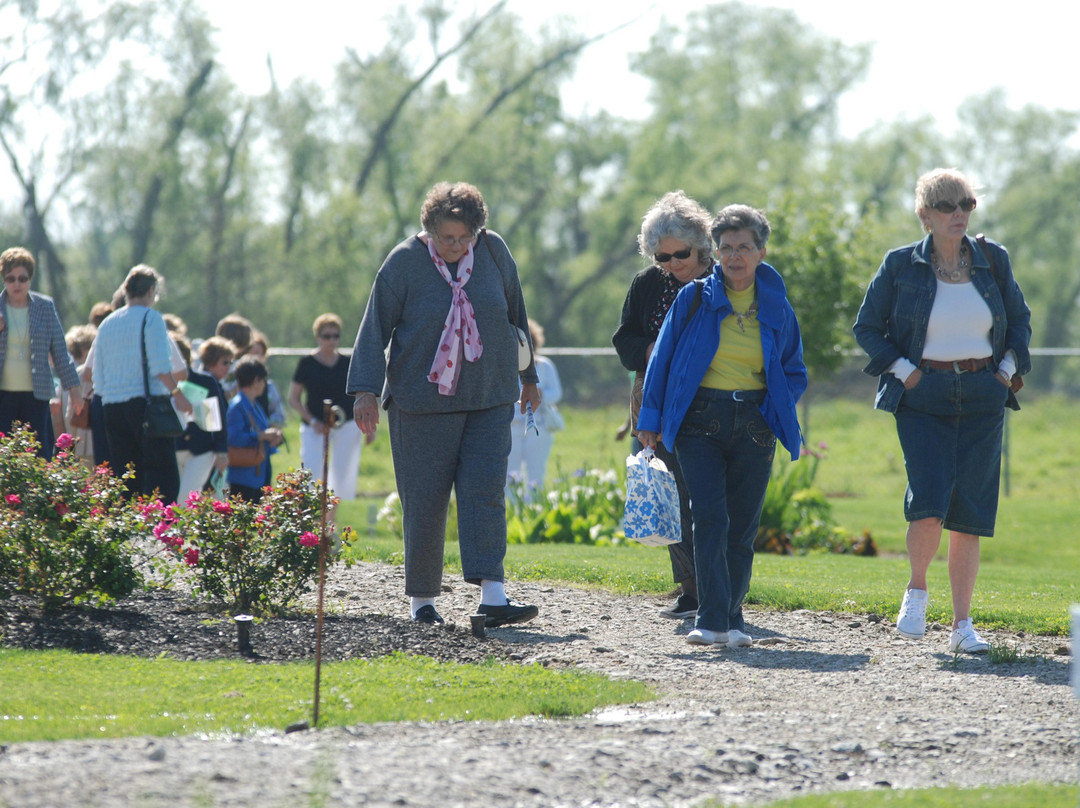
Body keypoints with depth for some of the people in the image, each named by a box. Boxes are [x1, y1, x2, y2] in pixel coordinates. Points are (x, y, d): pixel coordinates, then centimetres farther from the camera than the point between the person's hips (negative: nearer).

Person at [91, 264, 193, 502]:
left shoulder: (107, 324, 15)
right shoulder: (150, 318, -3)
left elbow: (96, 378, 16)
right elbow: (160, 365, -15)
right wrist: (177, 393, -7)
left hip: (112, 408, 6)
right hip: (147, 403, -6)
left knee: (125, 481, 8)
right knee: (165, 477, -9)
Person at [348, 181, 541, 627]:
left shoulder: (494, 252, 4)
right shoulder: (405, 261, -5)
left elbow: (515, 316, 16)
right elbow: (375, 326, -4)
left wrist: (528, 377, 23)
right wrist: (366, 389, -13)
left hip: (489, 398, 2)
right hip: (424, 399, -2)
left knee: (485, 489, -10)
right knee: (425, 498, 0)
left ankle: (492, 595, -18)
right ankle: (422, 598, 11)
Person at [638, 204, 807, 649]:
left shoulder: (776, 307, 7)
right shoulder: (694, 299, 2)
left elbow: (794, 372, 17)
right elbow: (662, 358, 7)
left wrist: (778, 411, 1)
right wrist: (651, 417, 3)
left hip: (754, 424, 2)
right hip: (699, 422, -2)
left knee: (742, 525, 3)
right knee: (710, 518, -14)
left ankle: (732, 619, 13)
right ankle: (712, 620, -17)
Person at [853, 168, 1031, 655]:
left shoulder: (993, 261, 7)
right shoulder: (900, 265, 0)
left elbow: (1020, 321, 19)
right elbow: (867, 327, 6)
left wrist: (1007, 370, 4)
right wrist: (905, 372, -5)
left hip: (982, 400, 2)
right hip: (923, 398, -2)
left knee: (969, 513, 0)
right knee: (929, 504, -18)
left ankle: (962, 627, 7)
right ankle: (916, 588, 10)